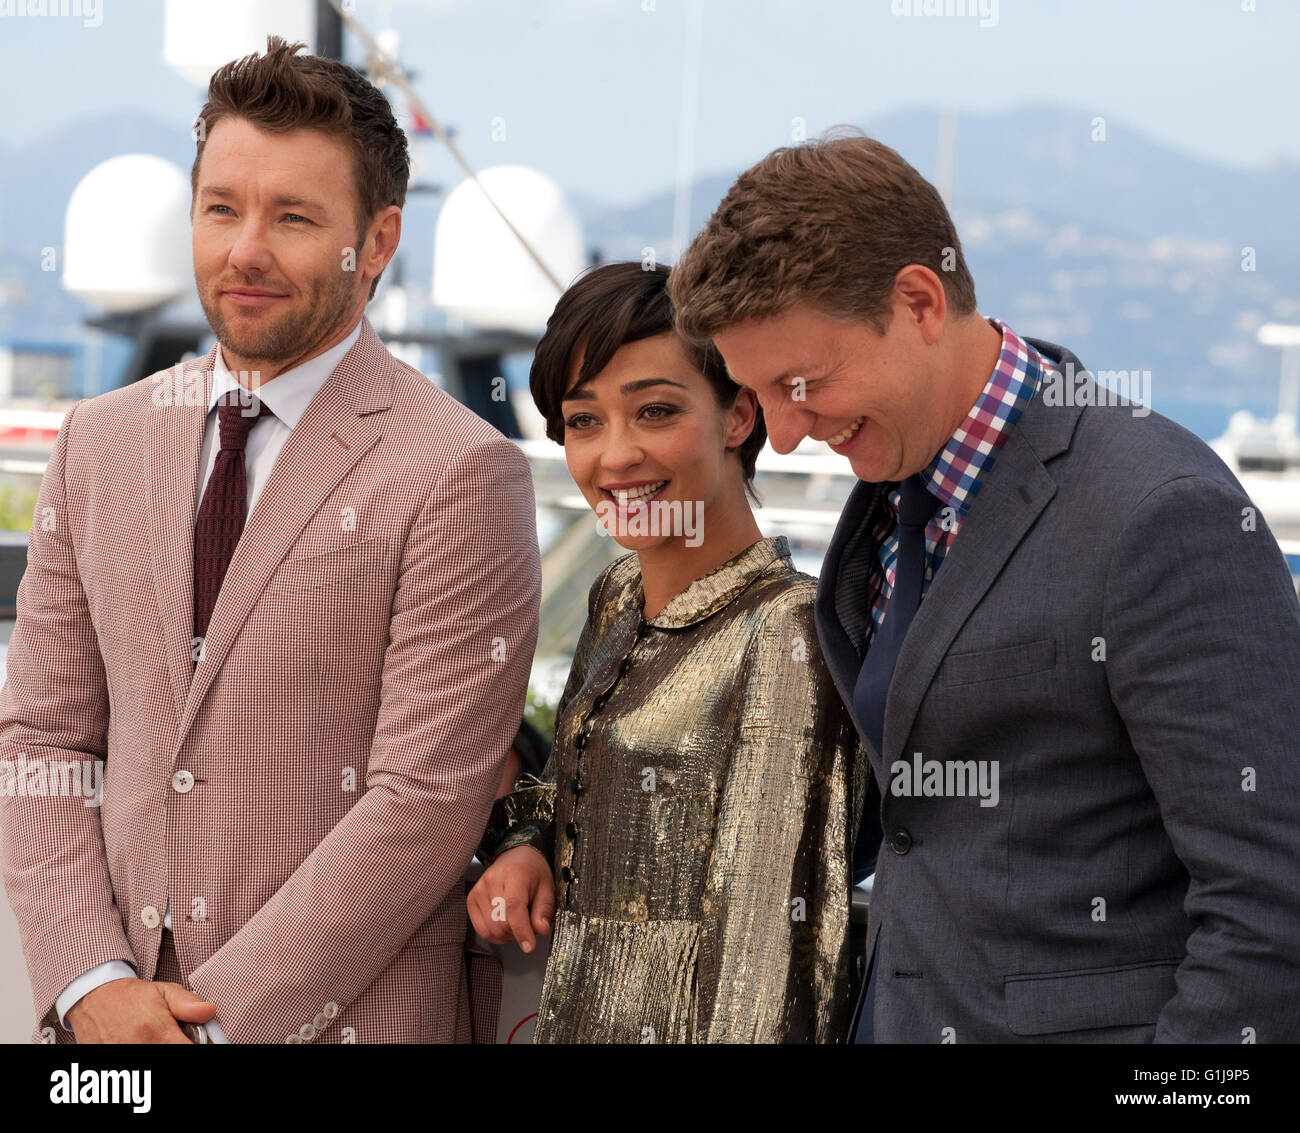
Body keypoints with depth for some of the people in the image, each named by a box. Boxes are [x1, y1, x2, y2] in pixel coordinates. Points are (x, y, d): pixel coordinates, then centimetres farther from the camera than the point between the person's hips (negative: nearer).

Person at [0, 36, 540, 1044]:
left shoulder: (462, 477, -12)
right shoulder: (97, 444, 6)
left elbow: (426, 803, -15)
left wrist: (215, 1017, -16)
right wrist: (92, 983, -7)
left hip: (342, 1017, -4)